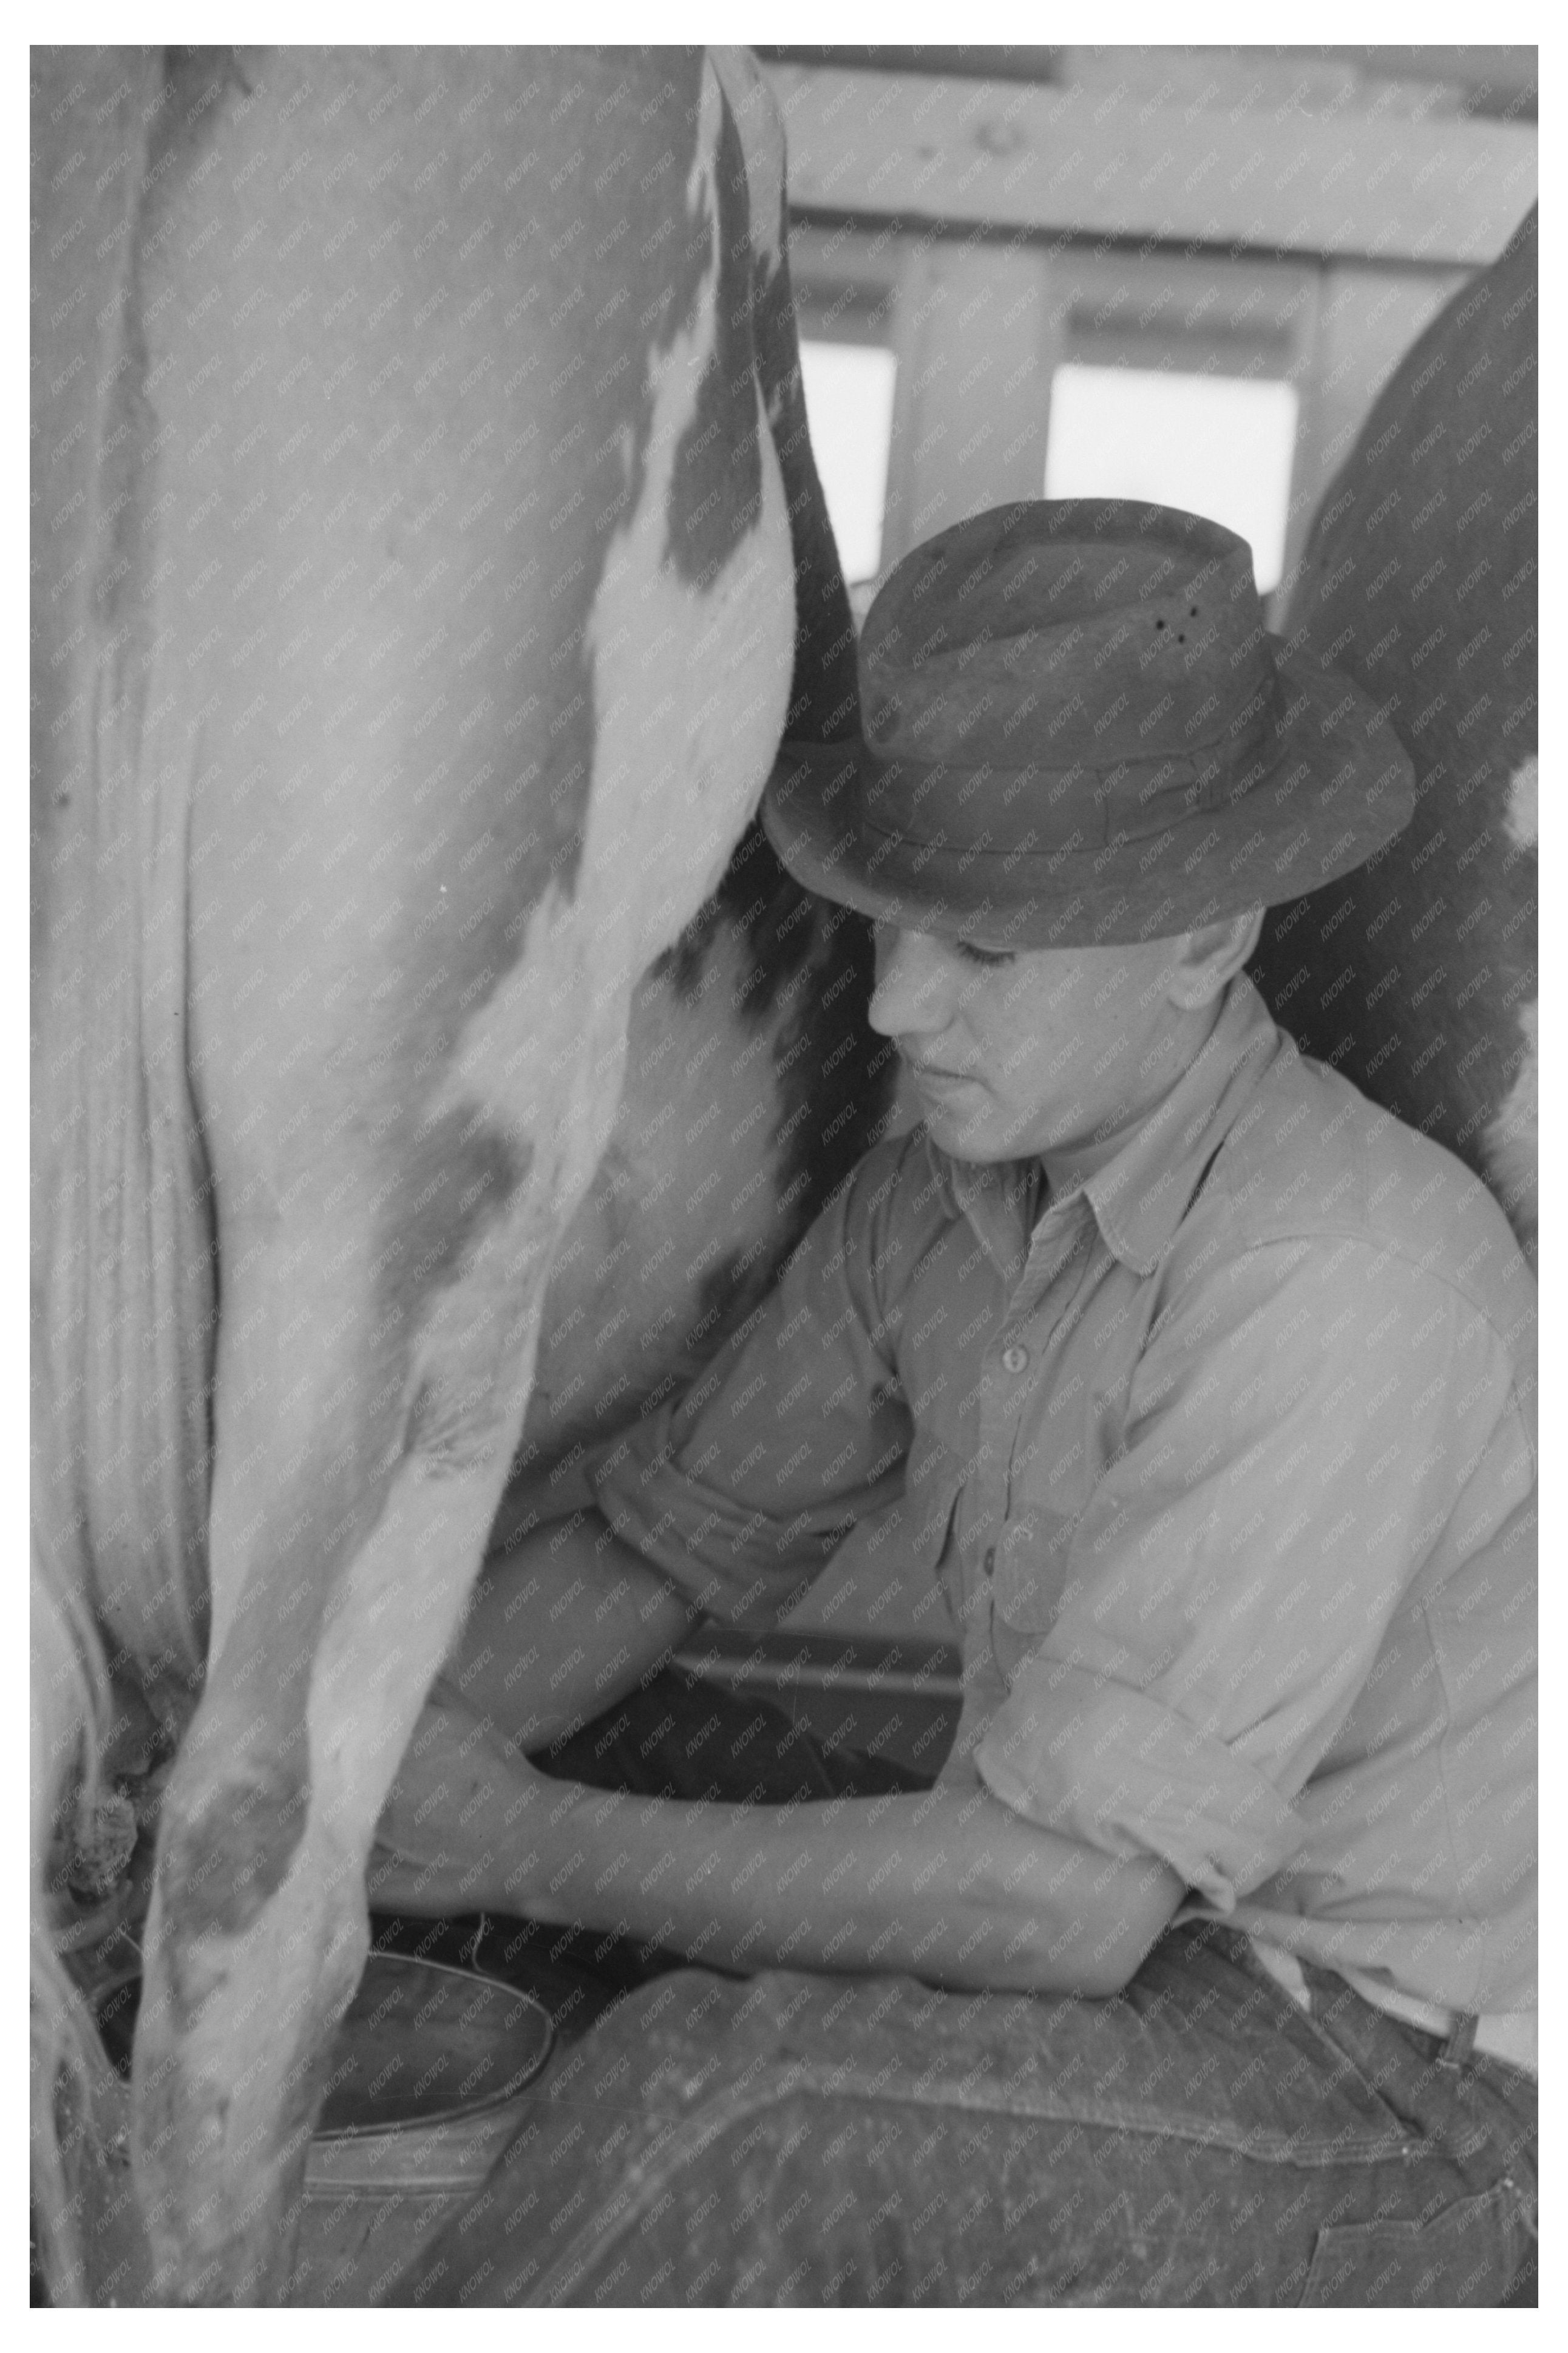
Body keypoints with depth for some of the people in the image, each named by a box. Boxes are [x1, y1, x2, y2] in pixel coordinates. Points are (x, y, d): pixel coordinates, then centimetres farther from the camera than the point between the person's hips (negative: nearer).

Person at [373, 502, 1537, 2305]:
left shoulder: (1325, 1285, -29)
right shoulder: (956, 1191, -3)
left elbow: (1064, 1904, -29)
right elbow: (655, 1548, 7)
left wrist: (531, 1845, -22)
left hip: (1405, 2109, -7)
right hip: (1172, 1934, 8)